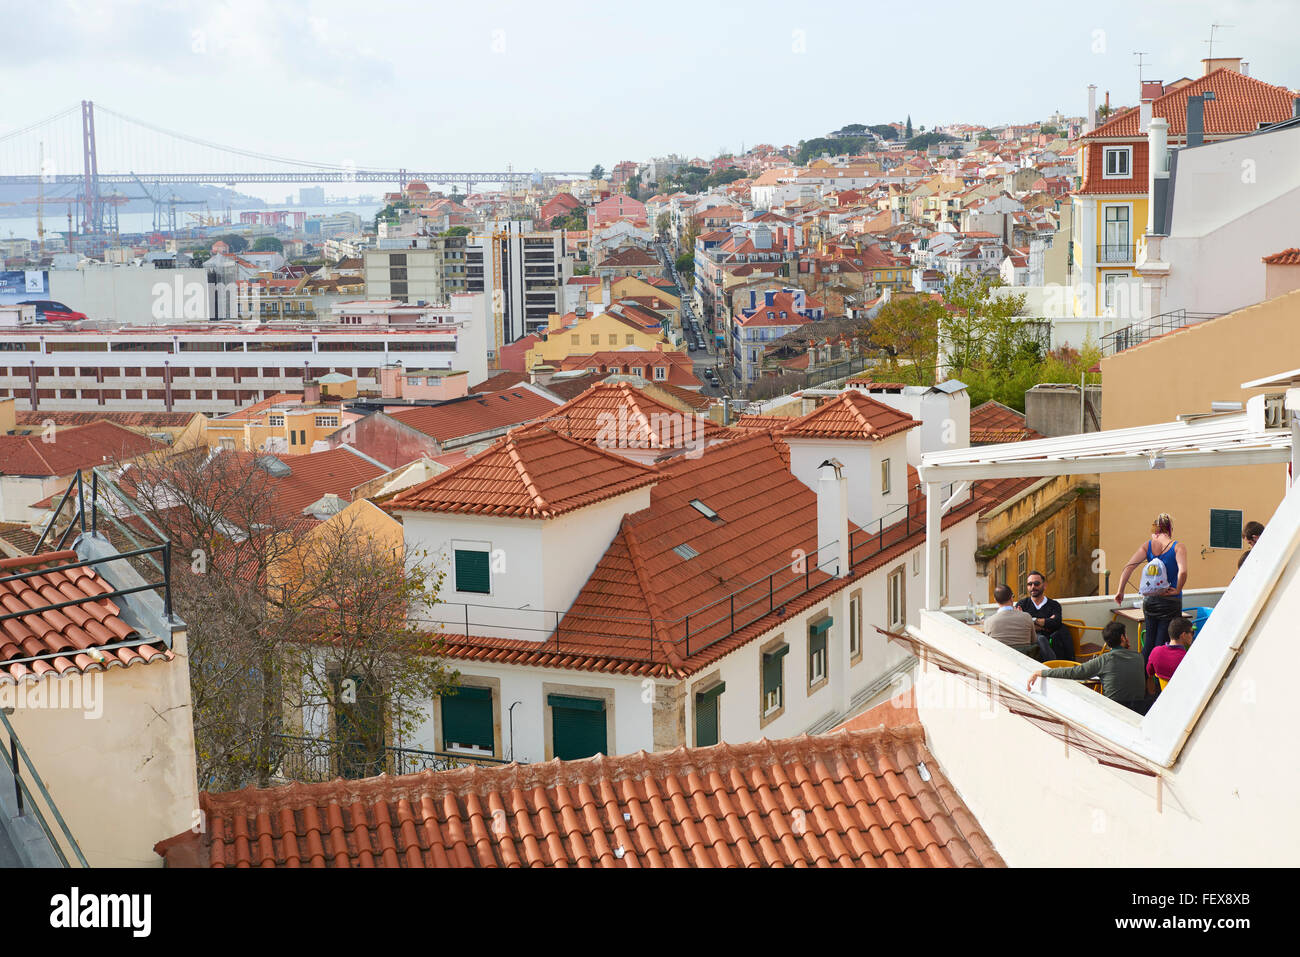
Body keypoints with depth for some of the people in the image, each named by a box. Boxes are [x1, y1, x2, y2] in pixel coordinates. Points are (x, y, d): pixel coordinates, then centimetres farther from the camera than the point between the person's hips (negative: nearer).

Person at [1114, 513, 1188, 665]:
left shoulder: (1148, 545, 3)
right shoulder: (1178, 547, -5)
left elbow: (1128, 567, -6)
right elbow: (1182, 572, -22)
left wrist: (1120, 591, -1)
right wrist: (1177, 590, -7)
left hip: (1149, 600, 3)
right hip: (1170, 601, -3)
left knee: (1149, 644, 16)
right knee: (1161, 645, 3)